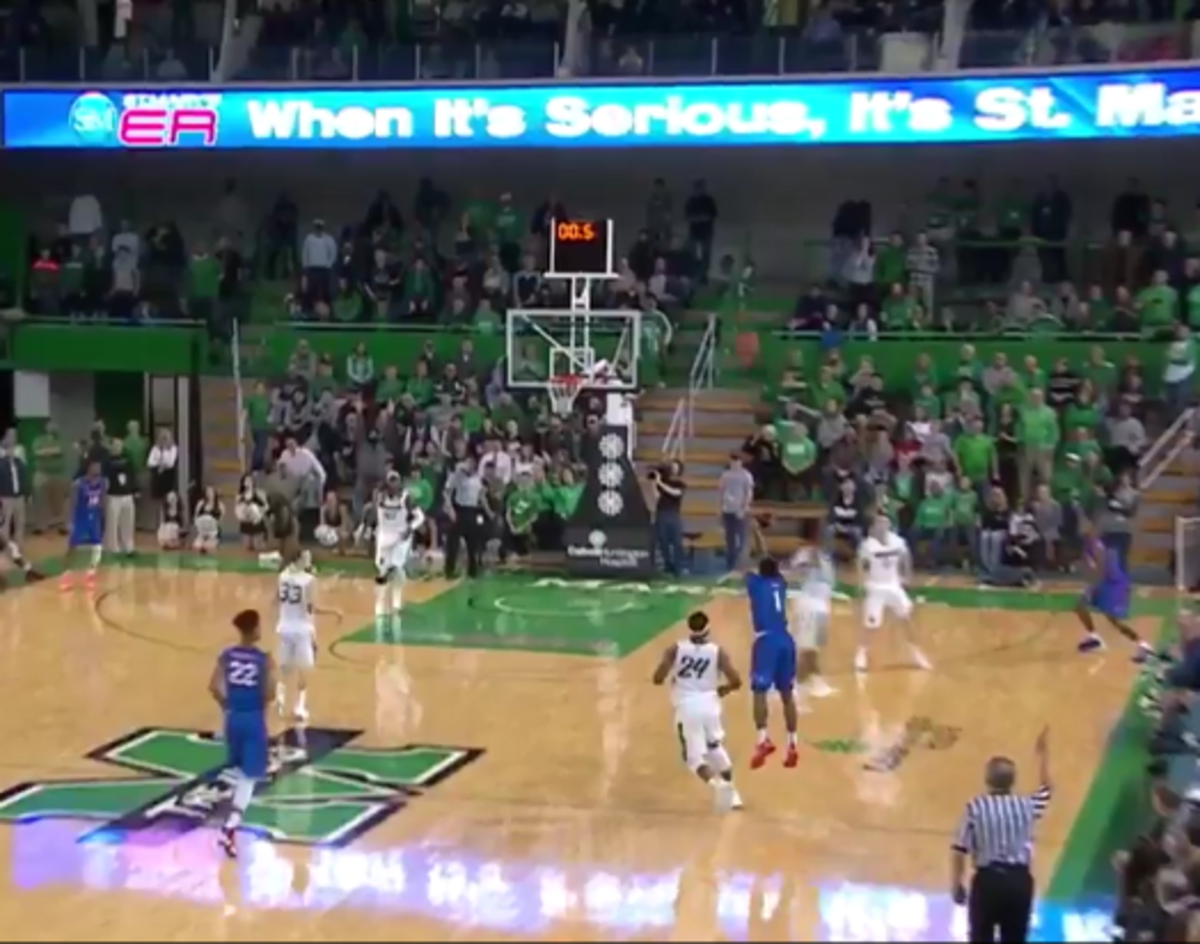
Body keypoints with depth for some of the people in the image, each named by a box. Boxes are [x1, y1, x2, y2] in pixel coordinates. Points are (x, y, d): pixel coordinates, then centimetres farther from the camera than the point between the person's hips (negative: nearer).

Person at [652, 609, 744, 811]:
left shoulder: (675, 650, -1)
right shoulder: (717, 652, 0)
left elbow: (658, 679, -6)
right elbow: (736, 682, -4)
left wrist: (671, 678, 17)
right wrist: (722, 689, 18)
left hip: (687, 707, -2)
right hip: (709, 704, 2)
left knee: (694, 755, 1)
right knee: (716, 749, 24)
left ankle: (715, 783, -26)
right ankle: (731, 793, 27)